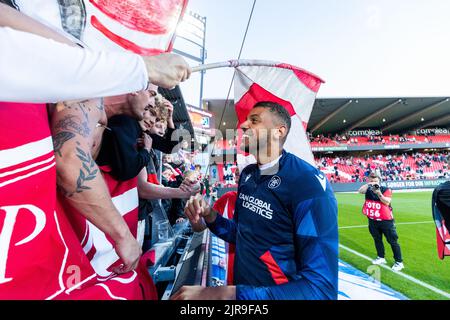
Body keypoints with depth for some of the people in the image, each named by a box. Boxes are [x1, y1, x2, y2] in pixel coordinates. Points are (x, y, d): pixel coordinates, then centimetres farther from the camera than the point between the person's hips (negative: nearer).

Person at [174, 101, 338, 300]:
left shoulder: (309, 184, -25)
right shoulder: (247, 174, -1)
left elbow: (321, 287, -28)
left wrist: (229, 294, -32)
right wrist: (210, 217, -10)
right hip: (241, 284, 7)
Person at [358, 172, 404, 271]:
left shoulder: (386, 190, -8)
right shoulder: (368, 189, -1)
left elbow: (387, 202, -19)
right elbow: (360, 191, -21)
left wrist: (379, 193, -30)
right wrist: (368, 184, -33)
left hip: (386, 220, -3)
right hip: (372, 220, 4)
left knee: (393, 241, 6)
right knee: (377, 239, 17)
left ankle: (399, 262, 18)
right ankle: (381, 257, 34)